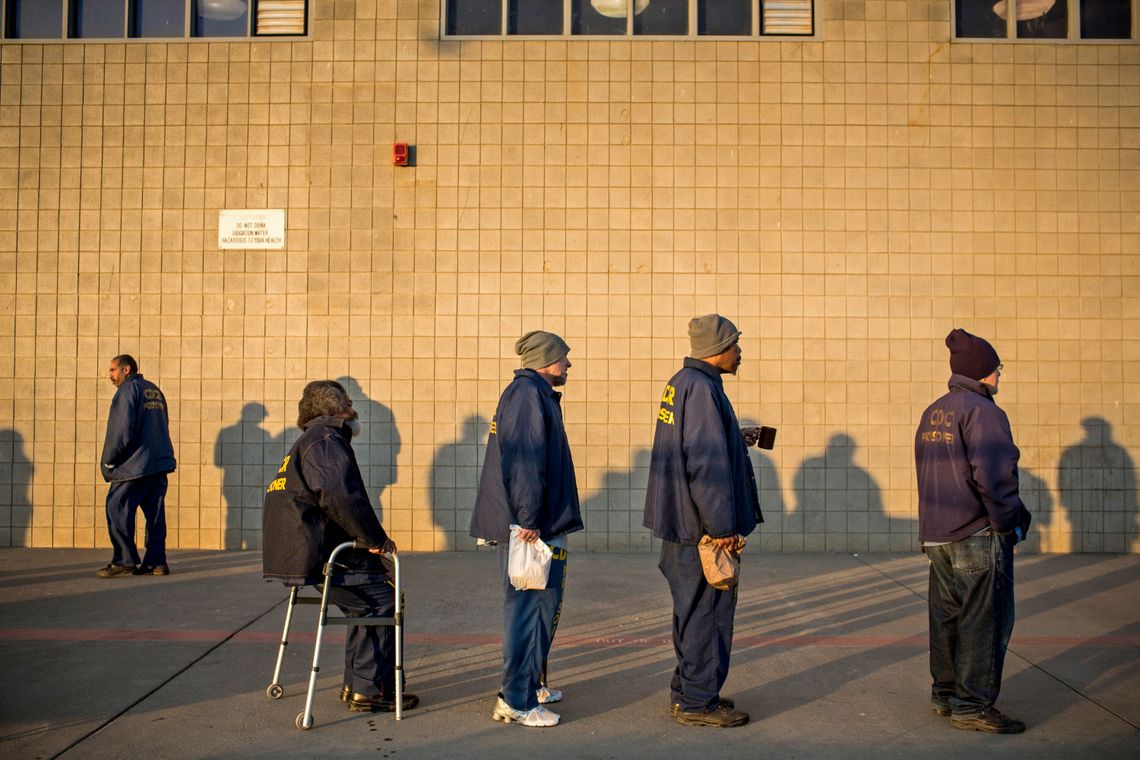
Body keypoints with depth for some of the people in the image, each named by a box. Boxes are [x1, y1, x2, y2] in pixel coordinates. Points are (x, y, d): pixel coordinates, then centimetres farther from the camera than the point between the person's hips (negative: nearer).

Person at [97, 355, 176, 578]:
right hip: (160, 461, 8)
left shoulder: (128, 390, -6)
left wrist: (107, 462, -5)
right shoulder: (154, 390, 19)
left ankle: (124, 562, -5)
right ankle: (156, 561, 8)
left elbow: (122, 431, -14)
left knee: (117, 509, -2)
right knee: (155, 512, 8)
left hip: (135, 465, -8)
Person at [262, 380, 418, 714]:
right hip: (315, 555, -11)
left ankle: (355, 683, 21)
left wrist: (369, 540, 15)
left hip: (298, 551, 11)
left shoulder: (310, 443, 24)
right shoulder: (326, 441, -11)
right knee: (384, 600, -6)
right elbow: (340, 497, -27)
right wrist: (377, 539, -17)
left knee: (367, 600, 18)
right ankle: (368, 690, -3)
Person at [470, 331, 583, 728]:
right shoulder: (527, 394, -14)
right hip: (533, 527, -11)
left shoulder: (536, 395, 19)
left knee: (541, 605, 18)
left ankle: (531, 683, 29)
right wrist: (529, 519, -24)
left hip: (539, 524, 11)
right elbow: (524, 460, -22)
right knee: (532, 606, -7)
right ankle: (517, 700, -1)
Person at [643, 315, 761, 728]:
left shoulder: (681, 382, 14)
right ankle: (697, 702, 8)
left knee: (694, 608, 18)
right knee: (707, 610, -1)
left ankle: (688, 692, 28)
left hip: (684, 522, 11)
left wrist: (738, 439, 27)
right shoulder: (701, 388, -18)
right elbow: (707, 464, -23)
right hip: (701, 525, -11)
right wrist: (723, 528, -21)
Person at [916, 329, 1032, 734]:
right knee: (984, 620, -2)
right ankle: (972, 706, 1)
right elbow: (993, 474, -21)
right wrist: (1011, 522, -11)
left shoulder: (931, 414, 14)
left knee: (947, 616, 16)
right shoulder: (982, 411, -13)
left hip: (936, 535, 9)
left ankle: (945, 694, 25)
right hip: (978, 535, -9)